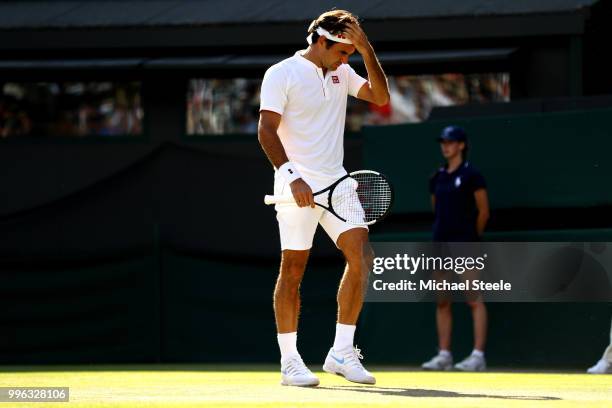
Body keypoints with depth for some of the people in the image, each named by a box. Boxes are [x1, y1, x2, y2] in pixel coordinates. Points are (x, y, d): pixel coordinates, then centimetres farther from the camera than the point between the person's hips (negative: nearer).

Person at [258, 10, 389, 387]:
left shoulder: (341, 73, 14)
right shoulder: (282, 74, -5)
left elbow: (380, 97, 9)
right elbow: (267, 131, -11)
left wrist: (367, 51, -1)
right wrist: (292, 176, -22)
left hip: (335, 182, 6)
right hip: (298, 185, -6)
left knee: (361, 256, -6)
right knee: (293, 270, -3)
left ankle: (341, 354, 1)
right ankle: (290, 362, 3)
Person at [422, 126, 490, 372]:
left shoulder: (471, 175, -4)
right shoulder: (437, 178, 14)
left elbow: (483, 211, -2)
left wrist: (472, 237, 5)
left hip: (464, 244, -7)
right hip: (441, 242, 7)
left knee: (474, 299, -9)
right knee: (442, 302, 7)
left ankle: (478, 355, -13)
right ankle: (444, 355, 11)